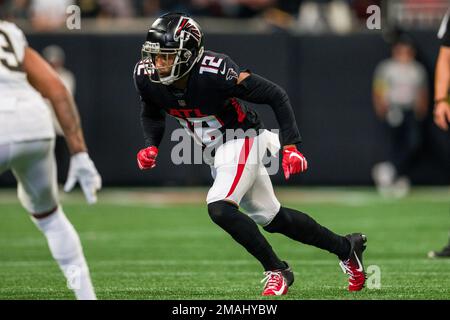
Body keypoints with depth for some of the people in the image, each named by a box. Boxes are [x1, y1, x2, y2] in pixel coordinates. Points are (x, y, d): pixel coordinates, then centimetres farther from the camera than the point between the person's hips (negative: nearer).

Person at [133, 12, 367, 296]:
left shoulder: (214, 72, -32)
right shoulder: (147, 77, -14)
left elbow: (276, 95, -24)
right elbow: (152, 114, 9)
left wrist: (291, 146, -27)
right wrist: (151, 146, -10)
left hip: (241, 142, -7)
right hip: (216, 151, 7)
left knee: (220, 208, -25)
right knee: (270, 217, 17)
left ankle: (277, 271, -7)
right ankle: (345, 247, 34)